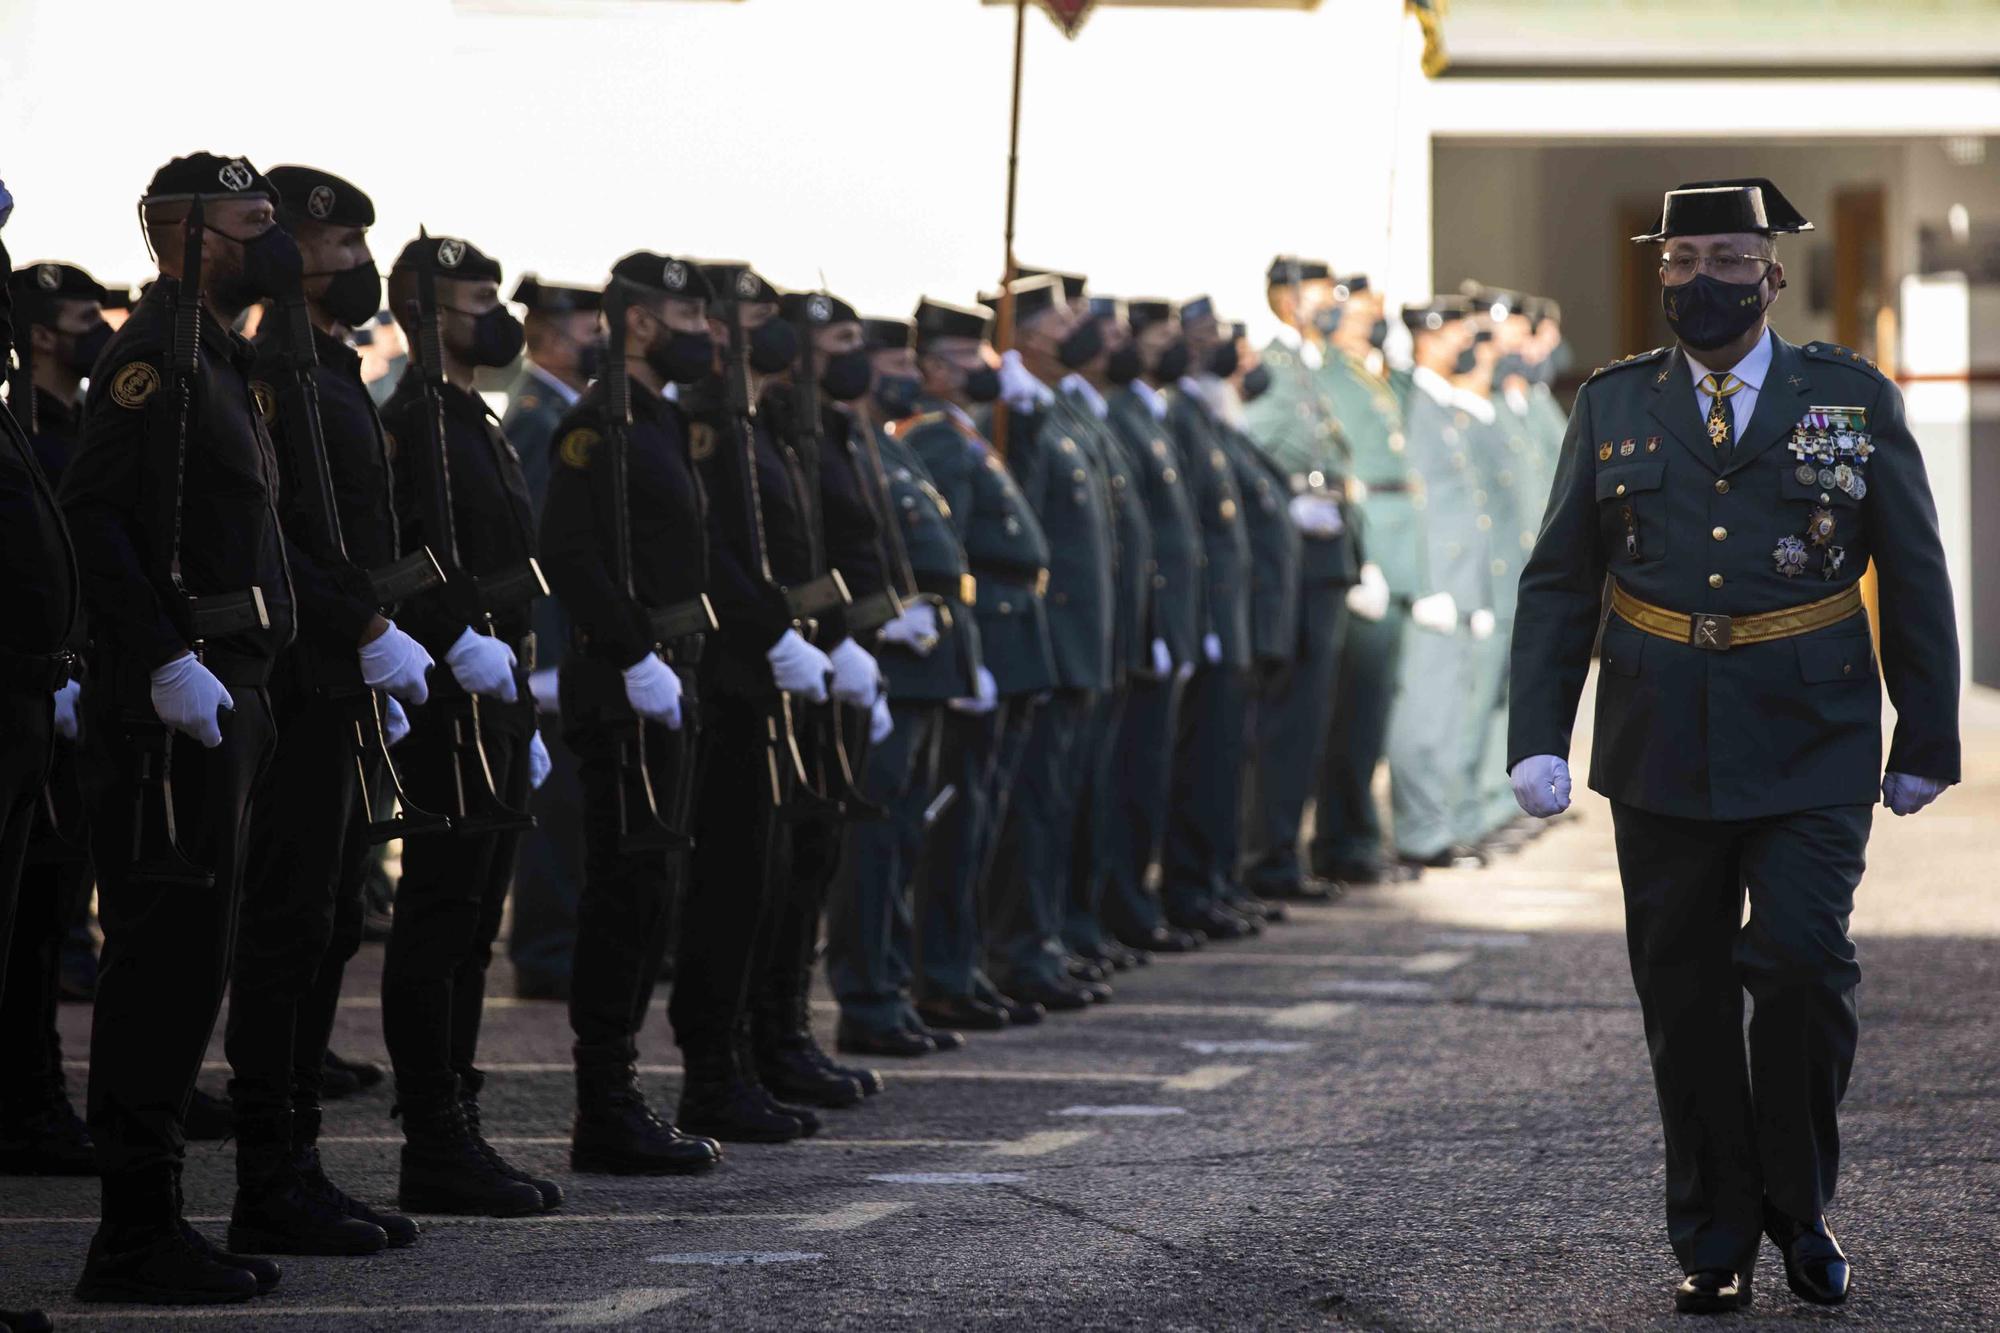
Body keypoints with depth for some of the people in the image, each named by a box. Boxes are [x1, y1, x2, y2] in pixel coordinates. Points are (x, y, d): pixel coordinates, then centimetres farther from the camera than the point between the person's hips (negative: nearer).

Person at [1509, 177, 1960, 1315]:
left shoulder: (1855, 399, 2)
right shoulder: (1613, 406, 6)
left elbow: (1915, 581, 6)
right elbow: (1558, 585, 7)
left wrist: (1928, 744, 5)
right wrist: (1538, 740, -3)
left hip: (1812, 750, -2)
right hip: (1663, 752, 2)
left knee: (1803, 964, -15)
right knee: (1685, 996, 4)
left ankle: (1800, 1208, 6)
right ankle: (1716, 1240, 16)